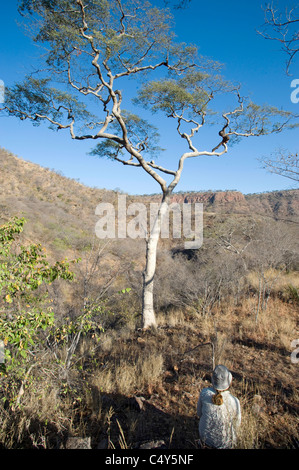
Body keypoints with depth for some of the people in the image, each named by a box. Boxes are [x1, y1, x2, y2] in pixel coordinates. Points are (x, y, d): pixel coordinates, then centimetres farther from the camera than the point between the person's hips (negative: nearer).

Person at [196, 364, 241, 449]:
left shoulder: (204, 393, -27)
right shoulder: (234, 402, -31)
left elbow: (199, 413, -8)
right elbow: (236, 424, -11)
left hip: (205, 436, 1)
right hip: (225, 442, -1)